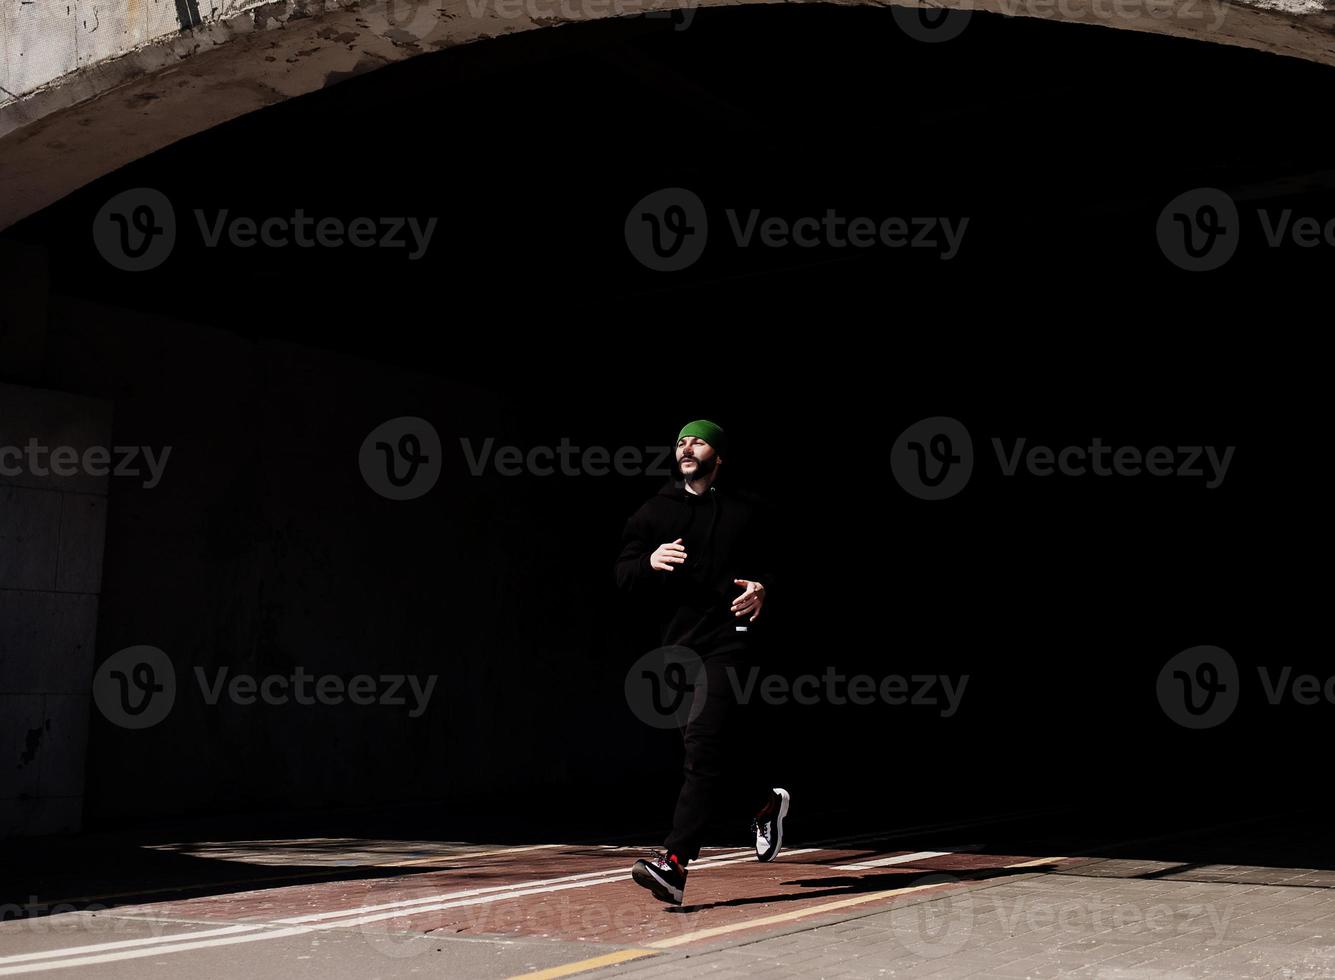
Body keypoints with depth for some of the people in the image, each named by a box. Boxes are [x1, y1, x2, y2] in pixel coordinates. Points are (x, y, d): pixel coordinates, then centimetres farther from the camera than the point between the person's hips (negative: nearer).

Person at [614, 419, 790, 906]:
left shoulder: (746, 511, 10)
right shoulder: (653, 512, 12)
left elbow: (778, 565, 14)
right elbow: (622, 576, 4)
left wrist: (764, 588, -8)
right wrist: (650, 561, -18)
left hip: (729, 637, -4)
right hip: (678, 643, 4)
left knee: (705, 747, -16)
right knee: (706, 744, 11)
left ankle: (674, 862, -22)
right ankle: (765, 801, 38)